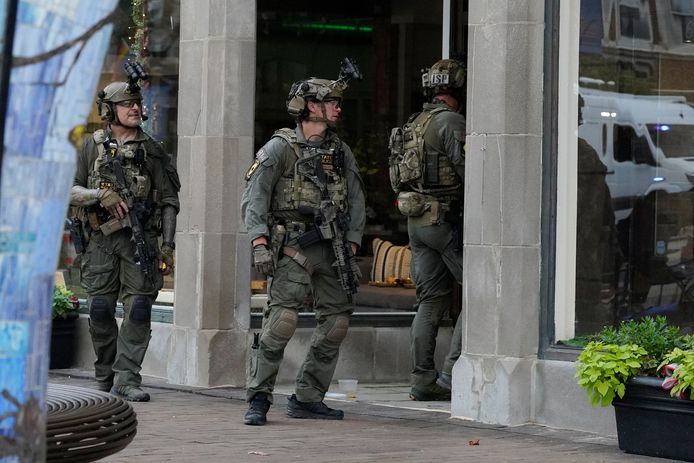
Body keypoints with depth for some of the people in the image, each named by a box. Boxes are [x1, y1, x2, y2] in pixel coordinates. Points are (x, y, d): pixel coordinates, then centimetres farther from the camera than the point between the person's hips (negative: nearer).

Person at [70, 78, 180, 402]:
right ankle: (105, 377, 17)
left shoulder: (151, 151, 8)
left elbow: (169, 202, 7)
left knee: (138, 309, -9)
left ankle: (126, 378, -8)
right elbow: (69, 190, 6)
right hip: (101, 239, 0)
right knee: (100, 310, 0)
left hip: (140, 240, 0)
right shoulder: (93, 147, 8)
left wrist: (168, 245, -2)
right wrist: (100, 194, -12)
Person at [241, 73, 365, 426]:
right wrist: (259, 242, -18)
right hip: (292, 247, -6)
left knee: (337, 321, 5)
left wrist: (351, 249, 6)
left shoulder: (341, 152, 16)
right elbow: (254, 196, -7)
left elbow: (355, 201, 17)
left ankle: (308, 398, 15)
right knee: (282, 317, -18)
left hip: (330, 247, 7)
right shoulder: (281, 147, -2)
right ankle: (258, 399, -12)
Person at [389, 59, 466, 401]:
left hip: (416, 220, 9)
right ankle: (453, 370, -9)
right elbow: (469, 171, -16)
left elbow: (398, 179, 19)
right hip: (446, 218, -9)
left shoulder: (414, 124, 16)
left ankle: (423, 379, 6)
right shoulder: (451, 122, -11)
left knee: (431, 299, 9)